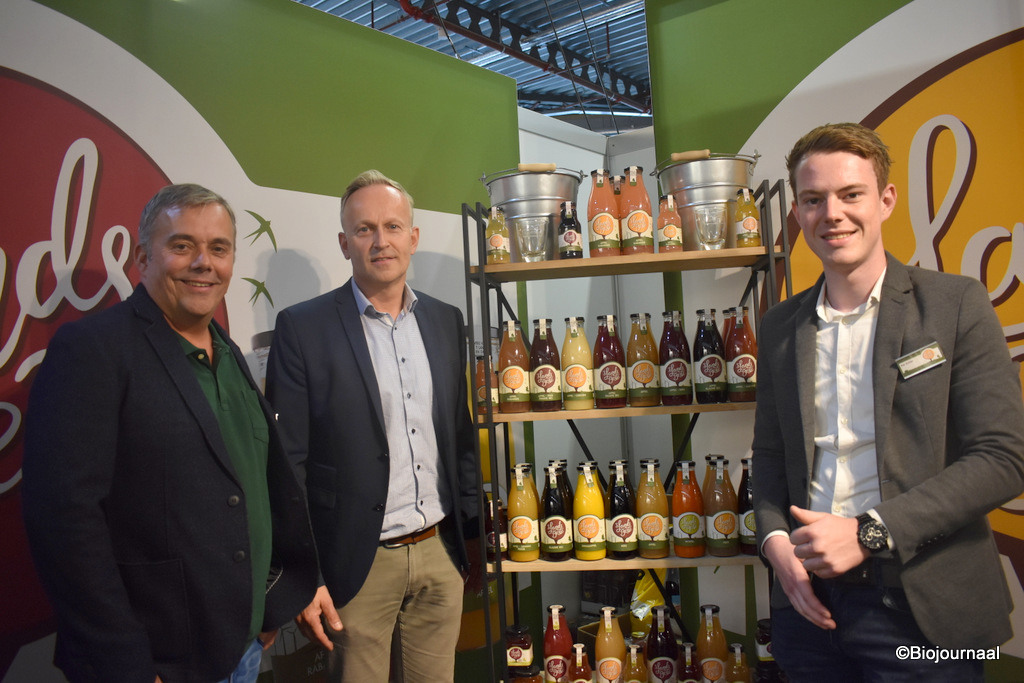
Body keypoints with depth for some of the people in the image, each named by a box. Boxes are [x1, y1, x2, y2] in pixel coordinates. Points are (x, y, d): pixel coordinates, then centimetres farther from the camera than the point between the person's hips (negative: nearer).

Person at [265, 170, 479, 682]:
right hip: (358, 565, -4)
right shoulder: (302, 328, -7)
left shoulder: (446, 321, 7)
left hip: (441, 554, 4)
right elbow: (288, 464, -8)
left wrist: (470, 532, 11)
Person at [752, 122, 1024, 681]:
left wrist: (869, 532, -17)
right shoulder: (779, 327, 6)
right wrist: (776, 540, -6)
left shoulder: (956, 304, -4)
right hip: (808, 598, 3)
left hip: (921, 608, -3)